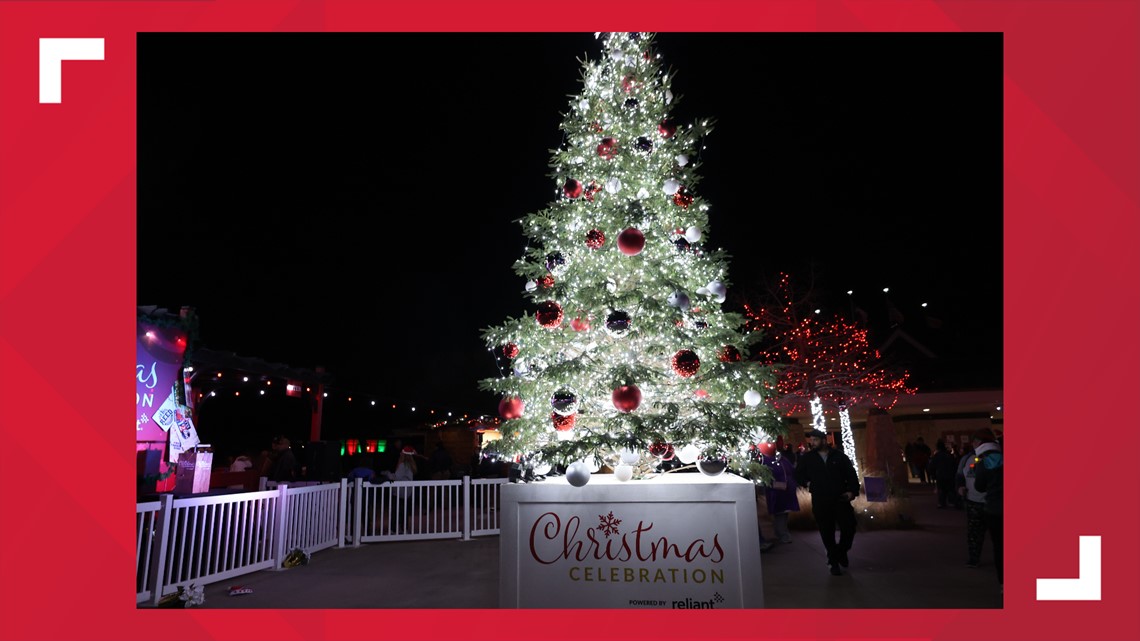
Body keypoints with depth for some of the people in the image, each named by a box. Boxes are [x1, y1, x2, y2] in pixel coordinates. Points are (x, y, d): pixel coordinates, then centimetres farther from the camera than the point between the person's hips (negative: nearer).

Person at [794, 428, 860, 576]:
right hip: (820, 502, 0)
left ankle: (842, 551, 27)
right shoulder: (806, 458, 6)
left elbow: (851, 474, 5)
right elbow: (798, 474, 17)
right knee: (827, 533, 4)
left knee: (849, 527, -2)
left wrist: (852, 491, -7)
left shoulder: (839, 456, 3)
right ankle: (834, 562, 18)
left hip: (841, 499, 0)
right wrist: (807, 483, 1)